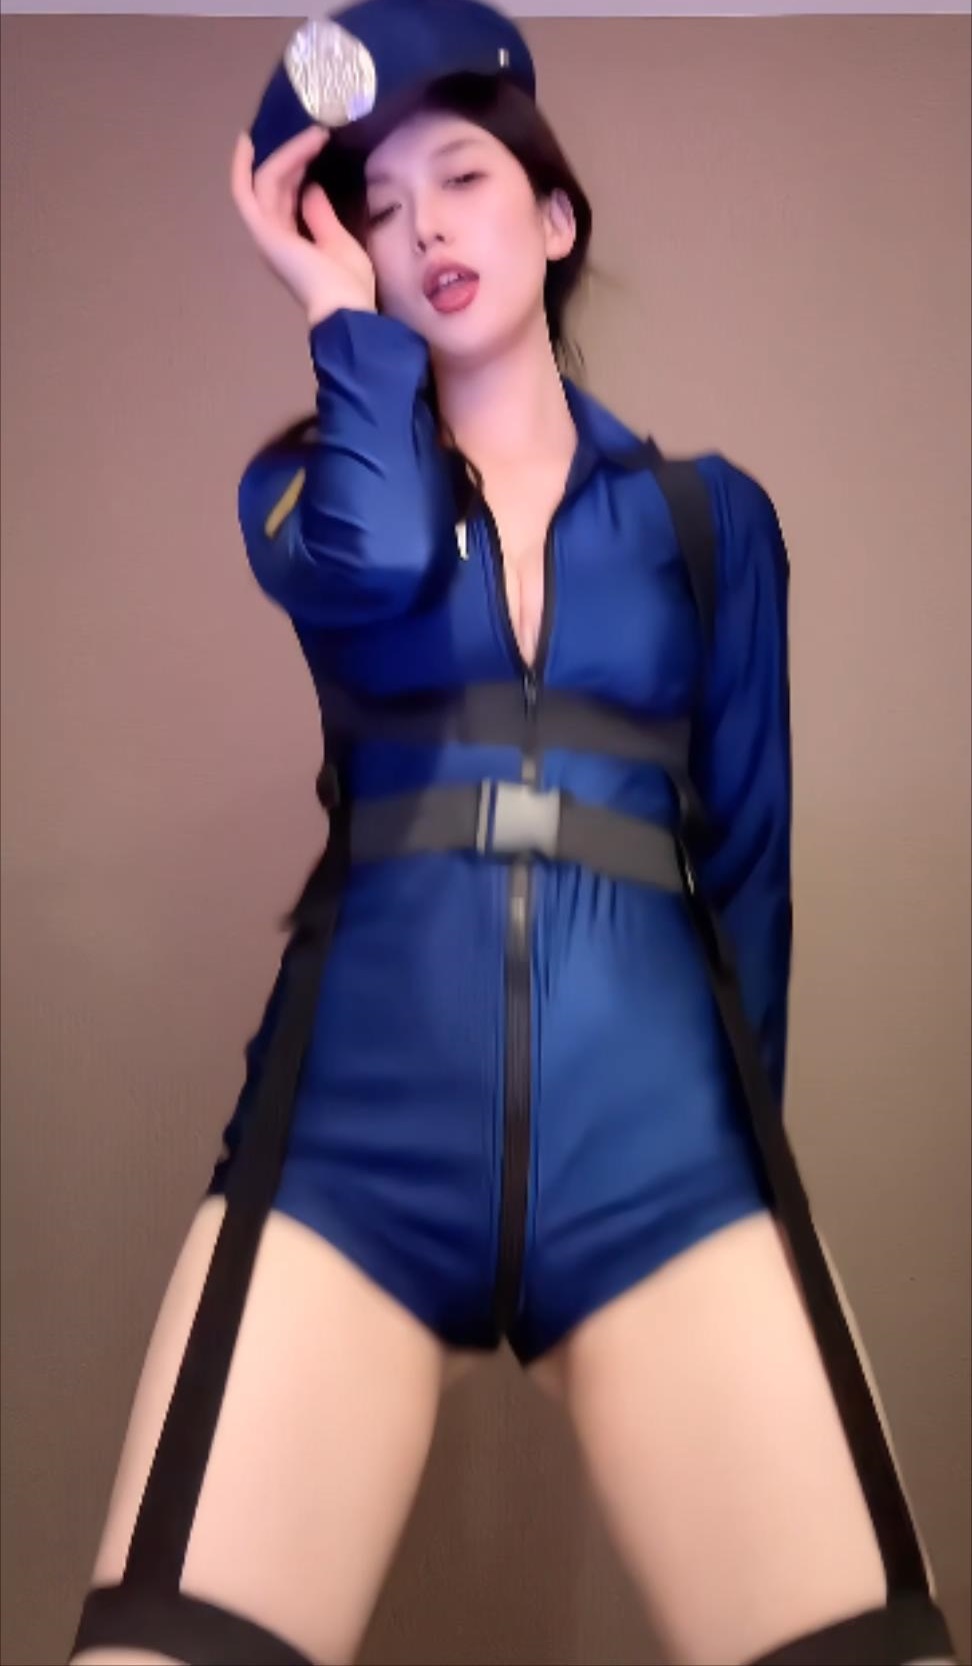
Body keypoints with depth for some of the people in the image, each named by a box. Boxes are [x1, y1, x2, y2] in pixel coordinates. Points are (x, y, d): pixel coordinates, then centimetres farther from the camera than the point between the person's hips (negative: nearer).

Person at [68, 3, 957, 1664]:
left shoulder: (710, 514, 17)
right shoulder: (312, 475, 16)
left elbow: (747, 854, 16)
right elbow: (373, 570, -10)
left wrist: (743, 1123, 12)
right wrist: (337, 306, 5)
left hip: (655, 1135, 1)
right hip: (356, 1129, 0)